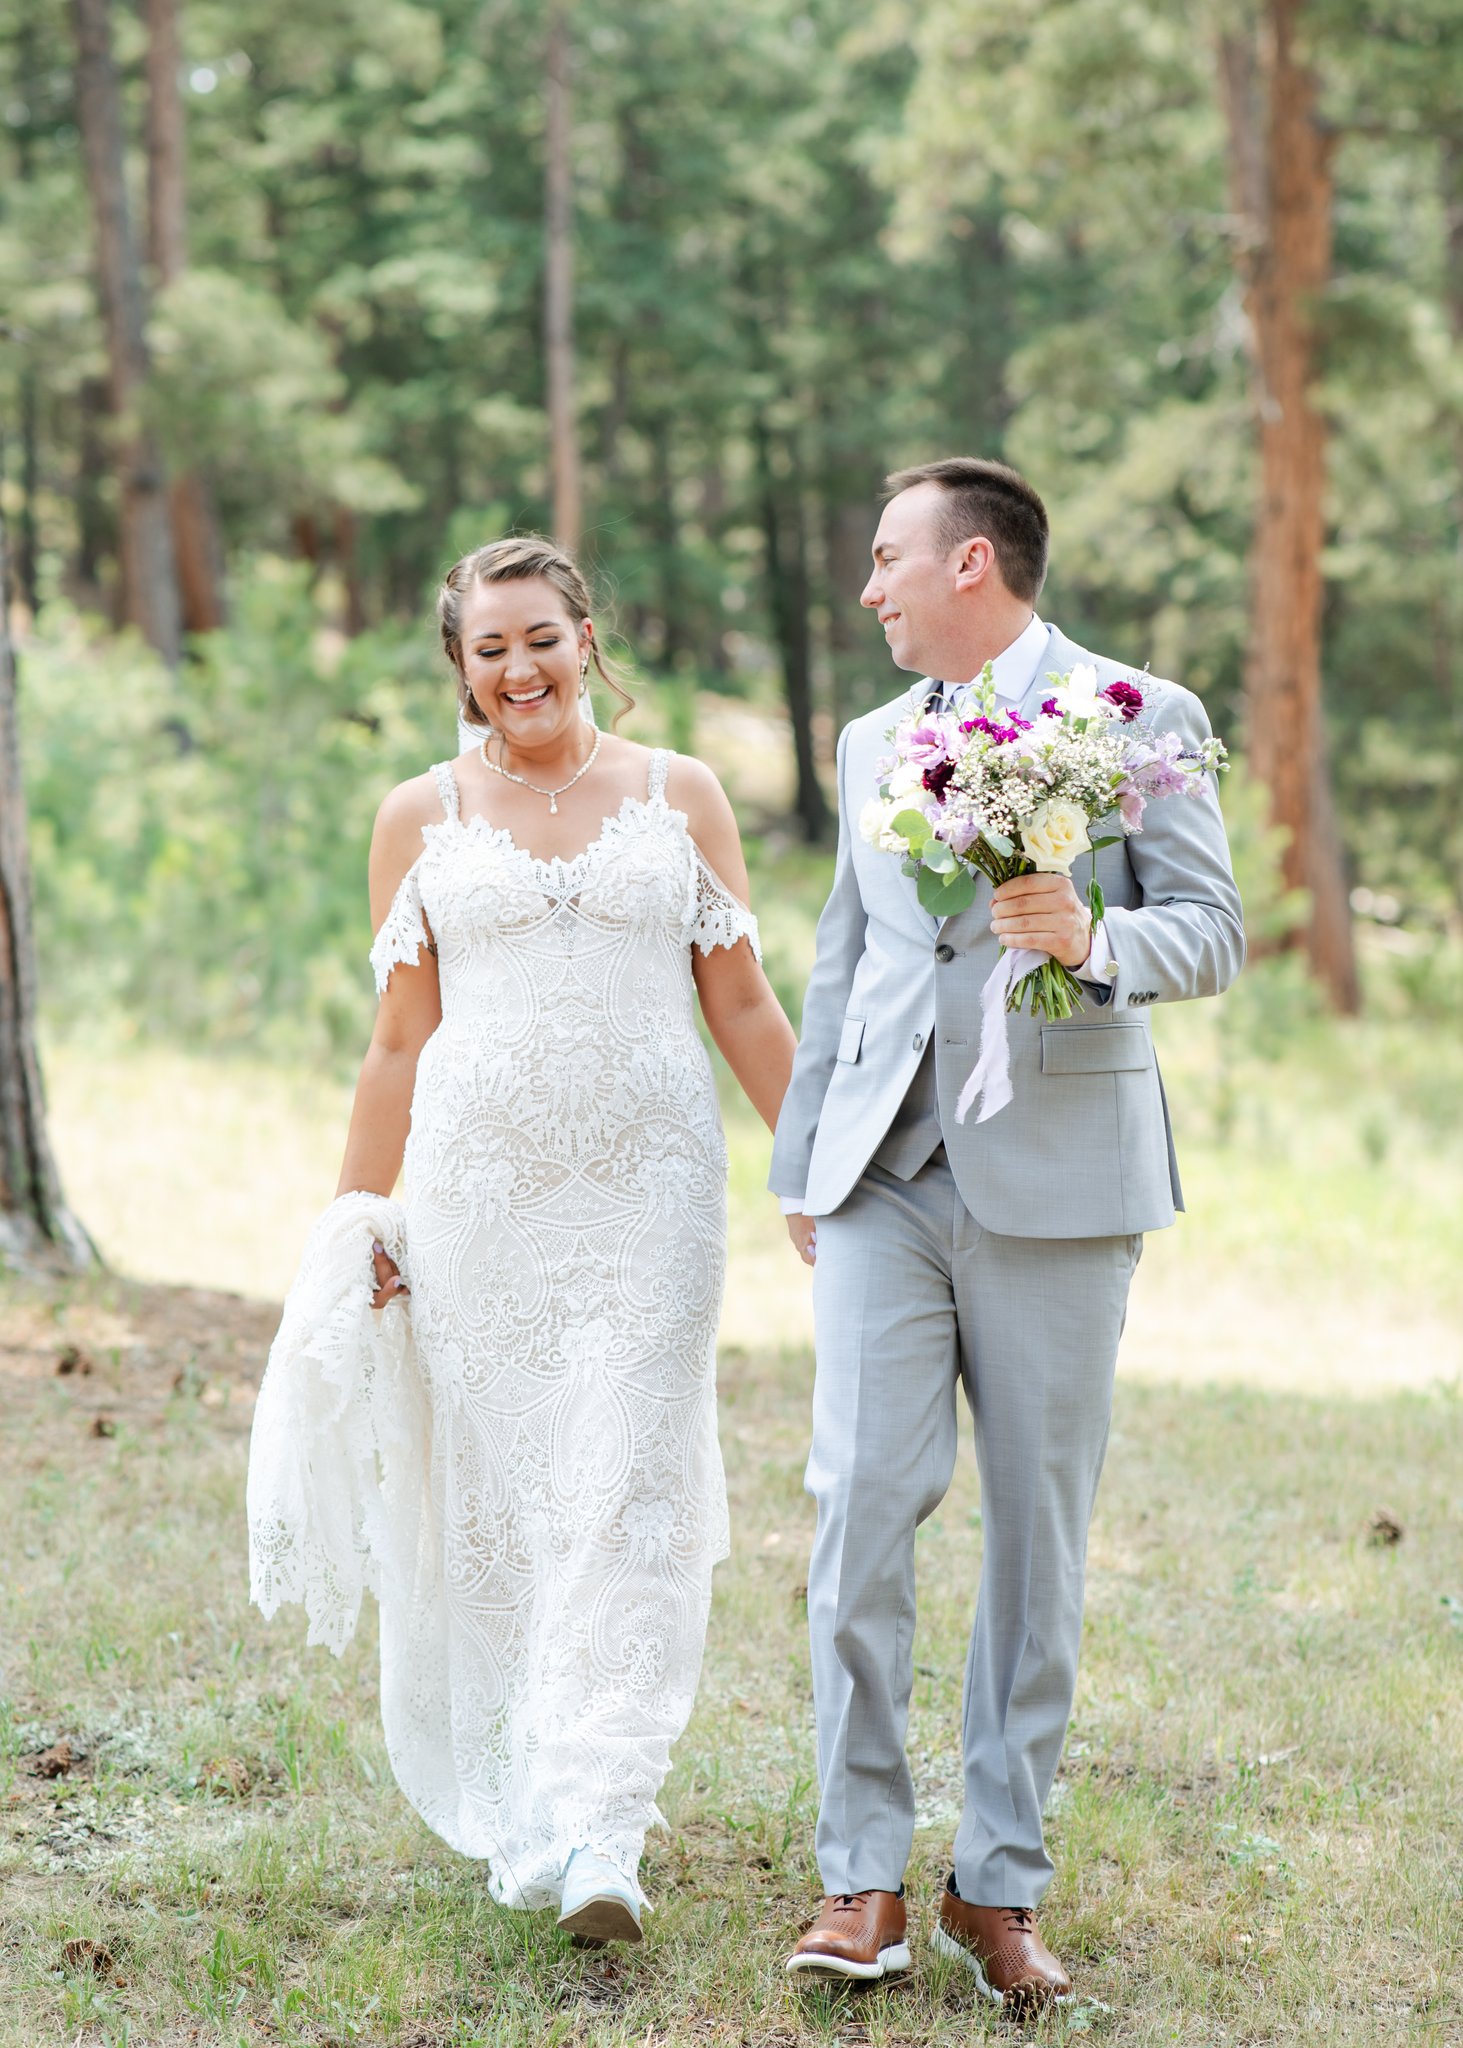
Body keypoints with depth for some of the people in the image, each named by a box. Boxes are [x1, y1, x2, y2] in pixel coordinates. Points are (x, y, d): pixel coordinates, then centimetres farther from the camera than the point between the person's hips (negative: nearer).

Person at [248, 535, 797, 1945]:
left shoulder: (681, 797, 8)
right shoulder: (421, 818, 9)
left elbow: (744, 1008, 10)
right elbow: (399, 1041, 11)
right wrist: (356, 1221, 8)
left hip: (648, 1190, -1)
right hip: (478, 1186, 1)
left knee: (627, 1494, -10)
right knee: (497, 1492, 4)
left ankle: (595, 1836, -14)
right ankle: (515, 1810, 16)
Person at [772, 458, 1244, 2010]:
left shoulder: (1143, 718, 2)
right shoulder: (873, 744, 18)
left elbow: (1213, 931, -2)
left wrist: (1093, 940, -22)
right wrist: (800, 1167, 20)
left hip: (1057, 1174, -3)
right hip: (885, 1180, 3)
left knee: (1037, 1533, 1)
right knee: (860, 1505, -8)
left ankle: (1001, 1885, 10)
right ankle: (861, 1873, -1)